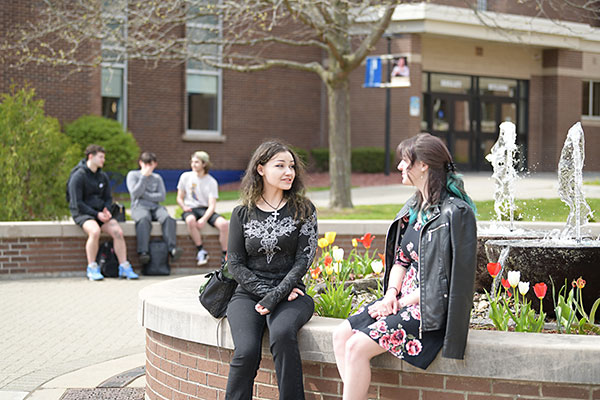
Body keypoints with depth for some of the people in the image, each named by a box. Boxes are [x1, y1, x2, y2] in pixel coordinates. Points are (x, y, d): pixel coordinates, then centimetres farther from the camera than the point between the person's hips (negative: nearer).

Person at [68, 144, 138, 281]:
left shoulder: (103, 176, 12)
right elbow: (78, 203, -13)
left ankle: (124, 267, -14)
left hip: (100, 212, 6)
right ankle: (92, 268, -24)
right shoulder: (78, 176, -9)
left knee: (118, 231, -19)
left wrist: (106, 211, -4)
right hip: (82, 213, -6)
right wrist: (97, 214, -18)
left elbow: (108, 198, 19)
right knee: (95, 231, -35)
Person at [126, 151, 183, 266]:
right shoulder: (133, 175, 13)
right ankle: (143, 252, -49)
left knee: (167, 218, -31)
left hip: (155, 206, 3)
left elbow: (162, 196, 7)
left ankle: (172, 249, -43)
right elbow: (135, 193, -3)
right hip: (139, 206, -3)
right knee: (144, 219, -39)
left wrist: (144, 194, -3)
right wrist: (144, 176, -3)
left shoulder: (157, 178, 22)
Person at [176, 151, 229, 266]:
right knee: (191, 220, -39)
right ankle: (201, 251, -28)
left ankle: (225, 256, -18)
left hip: (206, 210, 0)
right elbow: (179, 198, 11)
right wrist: (184, 207, -12)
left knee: (224, 224, -28)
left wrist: (204, 219, -24)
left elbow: (212, 205, -7)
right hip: (190, 209, 0)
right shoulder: (186, 176, 5)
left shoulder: (211, 182, 1)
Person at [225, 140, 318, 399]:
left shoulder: (303, 210, 6)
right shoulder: (242, 214, 9)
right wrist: (267, 291, -9)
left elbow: (304, 258, -2)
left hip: (290, 293, -1)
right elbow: (235, 264, 6)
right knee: (246, 351, -27)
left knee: (282, 334, -35)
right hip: (249, 294, 1)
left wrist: (276, 296, -13)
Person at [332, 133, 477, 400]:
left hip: (432, 309, -9)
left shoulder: (455, 212, -15)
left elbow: (444, 279, -17)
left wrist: (402, 303, -13)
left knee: (357, 347, -19)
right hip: (404, 300, 9)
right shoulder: (415, 206, 12)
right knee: (341, 334, -6)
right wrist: (392, 293, -2)